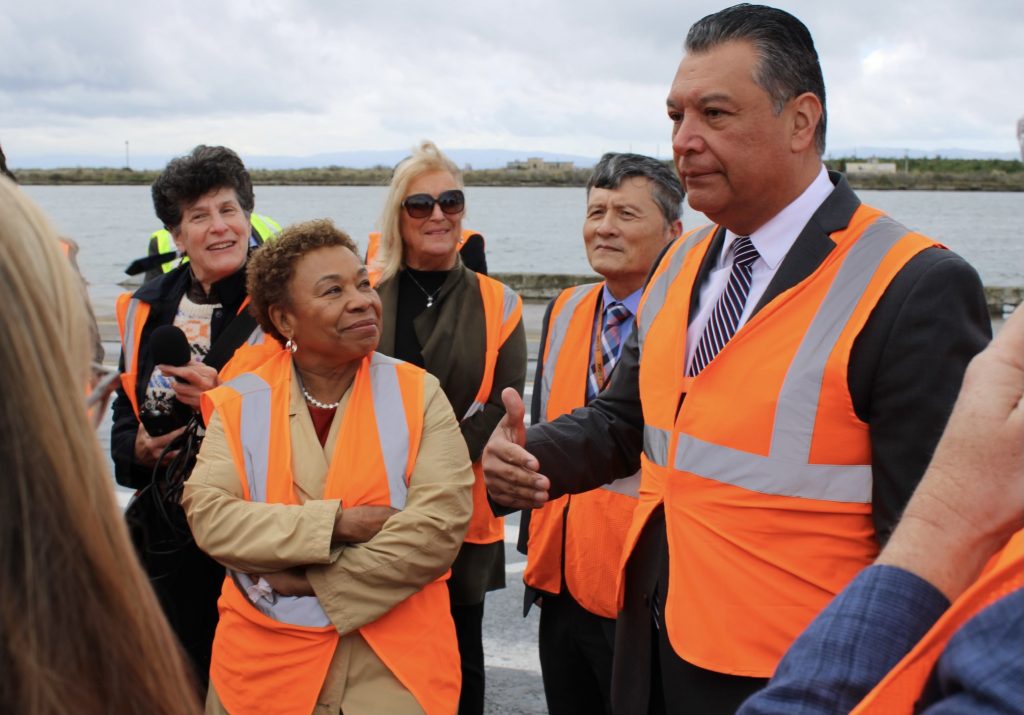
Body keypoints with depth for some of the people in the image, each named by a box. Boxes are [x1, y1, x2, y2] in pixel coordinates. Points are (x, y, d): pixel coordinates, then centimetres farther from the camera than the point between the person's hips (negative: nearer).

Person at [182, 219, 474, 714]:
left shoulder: (418, 395, -3)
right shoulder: (241, 403, 1)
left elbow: (441, 525, -13)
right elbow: (208, 516, -11)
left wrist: (310, 585, -15)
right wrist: (336, 522, -20)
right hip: (265, 666, 1)